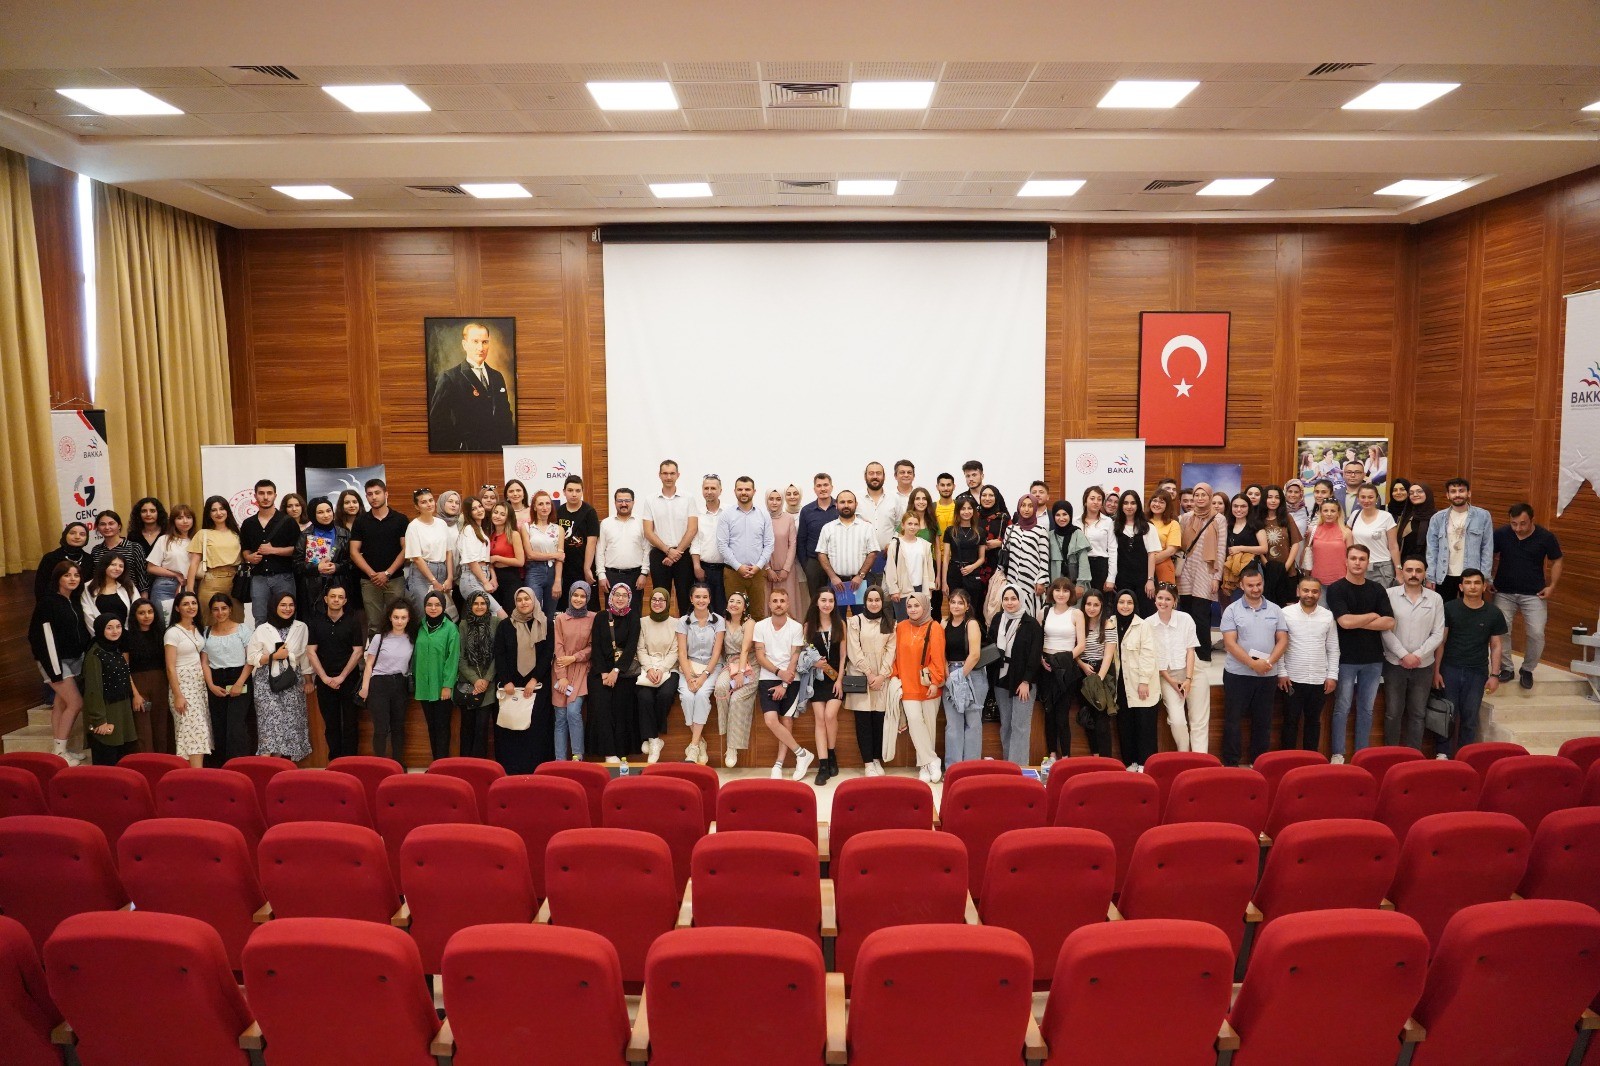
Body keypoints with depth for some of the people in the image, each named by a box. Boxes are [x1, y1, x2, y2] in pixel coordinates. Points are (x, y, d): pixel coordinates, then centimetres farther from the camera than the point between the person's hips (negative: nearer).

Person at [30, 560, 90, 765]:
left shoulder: (75, 601, 7)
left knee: (61, 704, 12)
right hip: (56, 660, -7)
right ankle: (59, 752, 1)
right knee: (76, 703, -9)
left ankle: (58, 749, 18)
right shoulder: (48, 602, -15)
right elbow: (45, 637, -17)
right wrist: (54, 669, -19)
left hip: (74, 659, 7)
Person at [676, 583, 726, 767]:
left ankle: (693, 745, -26)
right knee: (686, 696, -28)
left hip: (711, 667, -1)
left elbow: (716, 652, -4)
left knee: (702, 693, -30)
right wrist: (689, 677, -16)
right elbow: (682, 653, -2)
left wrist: (704, 676, -16)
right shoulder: (684, 621, 4)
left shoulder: (718, 621, 2)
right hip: (689, 667, 1)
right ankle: (699, 742, -15)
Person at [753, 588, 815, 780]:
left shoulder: (796, 628, -2)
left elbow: (795, 659, -4)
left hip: (790, 680, 0)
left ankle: (779, 764, 5)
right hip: (768, 679, 0)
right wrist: (779, 672, -15)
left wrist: (784, 684, -11)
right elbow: (760, 657, -2)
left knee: (786, 721, -3)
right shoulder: (760, 626, 2)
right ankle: (802, 754, -2)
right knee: (771, 721, -15)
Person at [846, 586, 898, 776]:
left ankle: (877, 760, 10)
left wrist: (882, 675, -7)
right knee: (863, 720, -2)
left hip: (882, 677, 2)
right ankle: (868, 762, 1)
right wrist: (869, 673, -9)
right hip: (860, 677, -2)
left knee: (879, 719, 1)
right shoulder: (854, 621, 3)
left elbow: (891, 650, 3)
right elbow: (854, 651, -4)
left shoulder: (889, 623, 10)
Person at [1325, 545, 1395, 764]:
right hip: (1346, 659, -4)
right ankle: (1337, 754, 7)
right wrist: (1373, 616, -3)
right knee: (1342, 708, 1)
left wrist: (1357, 622, -11)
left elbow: (1389, 623, -3)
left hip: (1373, 659, 4)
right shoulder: (1336, 589, -5)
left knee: (1367, 709, 10)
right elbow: (1345, 621, -17)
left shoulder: (1377, 589, 7)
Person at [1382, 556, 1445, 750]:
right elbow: (1385, 630, -9)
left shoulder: (1435, 599, 2)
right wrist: (1403, 655, -15)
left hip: (1424, 665, 2)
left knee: (1417, 713, 10)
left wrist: (1418, 655, -12)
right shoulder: (1390, 595, -5)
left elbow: (1438, 634, -1)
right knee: (1393, 712, 4)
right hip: (1394, 663, -2)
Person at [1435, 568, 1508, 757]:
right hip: (1450, 669, -1)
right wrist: (1436, 671, -4)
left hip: (1477, 673, 1)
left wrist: (1495, 675, 1)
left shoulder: (1493, 614, 3)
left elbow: (1496, 646, 7)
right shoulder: (1449, 608, -1)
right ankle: (1443, 754, 8)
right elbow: (1441, 641, 1)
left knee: (1470, 718, 5)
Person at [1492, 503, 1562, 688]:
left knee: (1536, 633, -5)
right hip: (1504, 593, 1)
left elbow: (1556, 562, 4)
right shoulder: (1500, 534, -8)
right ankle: (1506, 669, 17)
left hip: (1534, 594, -1)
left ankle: (1527, 670, 16)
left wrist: (1552, 586, -5)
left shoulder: (1546, 537, -8)